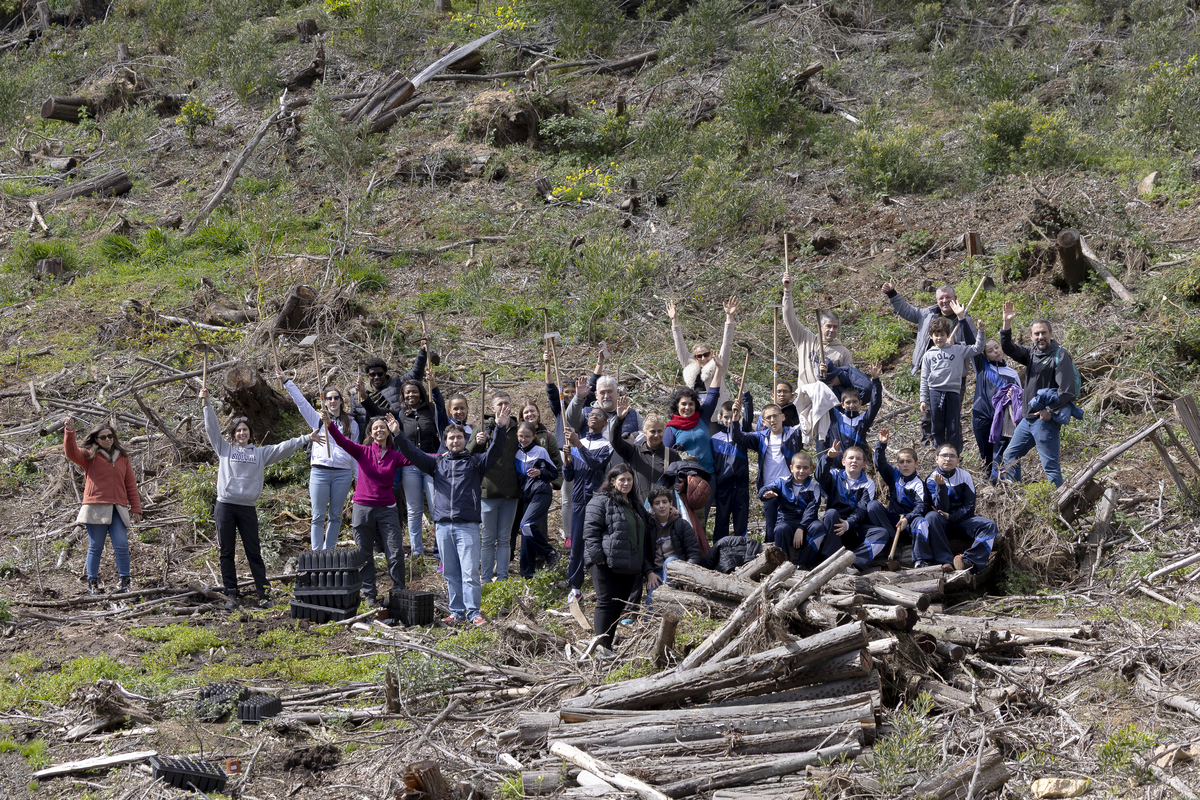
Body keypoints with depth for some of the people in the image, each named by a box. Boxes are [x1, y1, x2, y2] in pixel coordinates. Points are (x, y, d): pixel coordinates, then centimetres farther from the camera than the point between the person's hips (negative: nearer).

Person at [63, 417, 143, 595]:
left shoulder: (122, 458, 17)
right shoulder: (89, 456, 8)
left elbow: (131, 484, 17)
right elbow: (72, 452, -10)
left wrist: (136, 508, 11)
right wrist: (69, 432, -27)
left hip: (118, 510, 3)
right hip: (96, 508, -3)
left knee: (122, 546, -4)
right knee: (95, 547, 0)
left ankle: (125, 582, 1)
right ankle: (92, 584, 7)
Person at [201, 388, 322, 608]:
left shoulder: (260, 453, 15)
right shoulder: (225, 449, 11)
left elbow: (283, 448, 12)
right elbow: (212, 428, 6)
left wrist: (307, 438, 5)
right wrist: (206, 404, -1)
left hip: (247, 508, 0)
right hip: (225, 506, 0)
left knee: (254, 552, 1)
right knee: (227, 553, 2)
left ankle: (264, 593, 2)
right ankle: (231, 594, 7)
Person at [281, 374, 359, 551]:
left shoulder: (351, 424, 14)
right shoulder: (318, 419, 11)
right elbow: (300, 401, 6)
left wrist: (358, 477, 9)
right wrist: (286, 382, 0)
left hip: (342, 473, 1)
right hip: (319, 471, -1)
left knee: (335, 515, 5)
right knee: (319, 516, -4)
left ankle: (329, 551, 11)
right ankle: (317, 553, -3)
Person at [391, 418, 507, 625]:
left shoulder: (475, 462, 10)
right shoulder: (437, 462, 17)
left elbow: (495, 452, -3)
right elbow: (413, 453, 12)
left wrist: (500, 429, -17)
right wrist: (398, 435, 1)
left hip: (468, 525, -3)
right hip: (443, 526, 3)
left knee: (470, 572, -8)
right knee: (450, 573, 6)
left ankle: (473, 613, -6)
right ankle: (457, 612, 12)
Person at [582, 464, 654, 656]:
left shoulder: (635, 504, 22)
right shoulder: (601, 501, -3)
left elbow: (643, 538, 27)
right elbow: (591, 529, -10)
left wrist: (647, 567, 22)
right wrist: (597, 555, -18)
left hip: (629, 566, 8)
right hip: (607, 563, -8)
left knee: (620, 605, 8)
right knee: (607, 603, -8)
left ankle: (608, 643, 15)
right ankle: (603, 646, -6)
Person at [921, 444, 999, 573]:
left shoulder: (964, 476, 3)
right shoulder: (932, 479, -3)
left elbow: (970, 506, -3)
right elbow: (941, 508, -16)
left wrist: (951, 517, -18)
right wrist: (941, 486, -30)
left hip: (962, 518, 2)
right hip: (942, 523, -2)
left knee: (989, 525, -23)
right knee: (931, 516, -35)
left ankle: (969, 561, -41)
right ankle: (946, 561, -43)